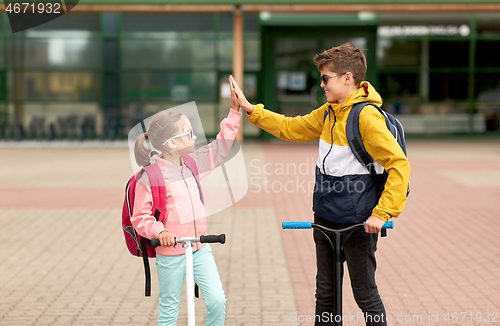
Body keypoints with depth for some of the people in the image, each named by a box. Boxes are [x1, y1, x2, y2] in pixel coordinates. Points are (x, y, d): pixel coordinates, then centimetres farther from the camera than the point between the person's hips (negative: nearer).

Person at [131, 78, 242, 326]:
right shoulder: (150, 176, -14)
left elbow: (221, 147, 16)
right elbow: (140, 217, -13)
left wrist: (235, 110, 12)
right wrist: (159, 231, -32)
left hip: (200, 248, 6)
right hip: (170, 252, -5)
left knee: (217, 300, -4)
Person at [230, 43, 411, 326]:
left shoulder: (367, 116, -19)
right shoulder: (329, 112, 8)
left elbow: (399, 165, -23)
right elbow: (292, 128, 21)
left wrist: (382, 213, -24)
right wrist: (250, 109, 16)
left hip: (358, 222, -8)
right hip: (326, 218, 8)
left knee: (365, 295, 4)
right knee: (325, 293, 17)